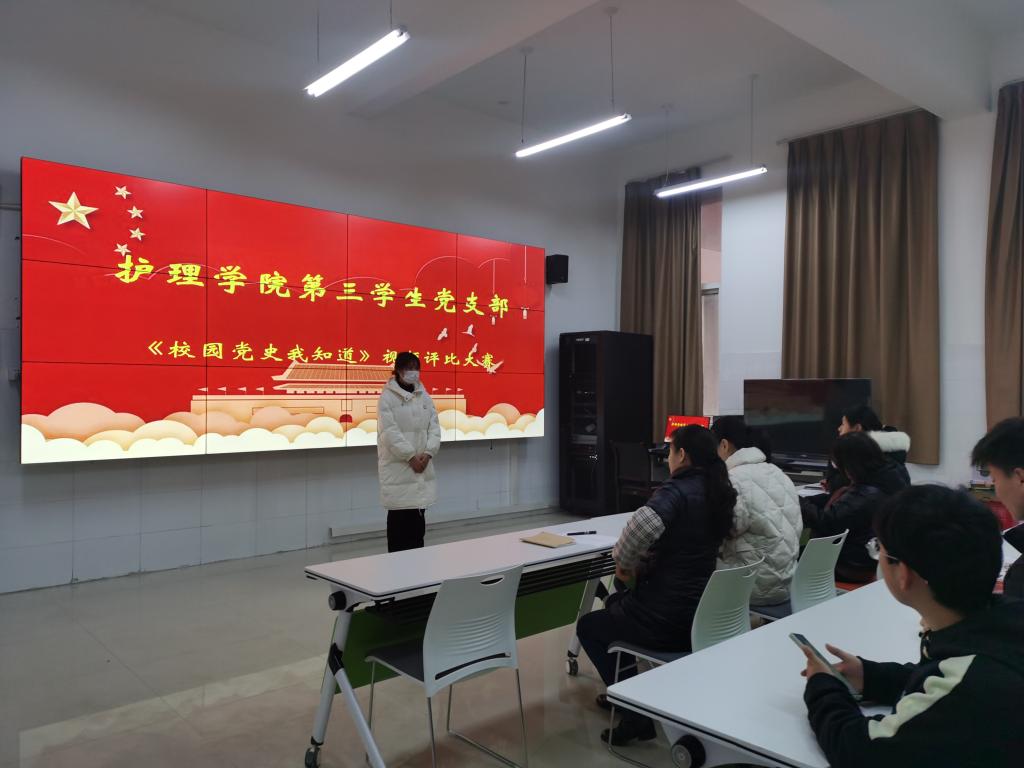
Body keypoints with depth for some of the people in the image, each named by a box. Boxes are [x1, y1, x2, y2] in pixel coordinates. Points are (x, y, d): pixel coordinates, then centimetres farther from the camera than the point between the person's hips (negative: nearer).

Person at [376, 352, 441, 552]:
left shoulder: (424, 397, 10)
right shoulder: (387, 398, -6)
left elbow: (434, 428, 6)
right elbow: (390, 432, -13)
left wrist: (427, 454, -9)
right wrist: (411, 456, -16)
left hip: (422, 465, 5)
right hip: (397, 466, -5)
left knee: (418, 516, 8)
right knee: (399, 515, -2)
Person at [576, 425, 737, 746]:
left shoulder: (678, 489, -19)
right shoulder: (719, 492, 5)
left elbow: (645, 523, -40)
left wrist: (623, 560, -20)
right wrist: (641, 563, 2)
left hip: (666, 620, -8)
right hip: (703, 615, 8)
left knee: (588, 626, 17)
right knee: (616, 602, 31)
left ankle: (636, 712, 10)